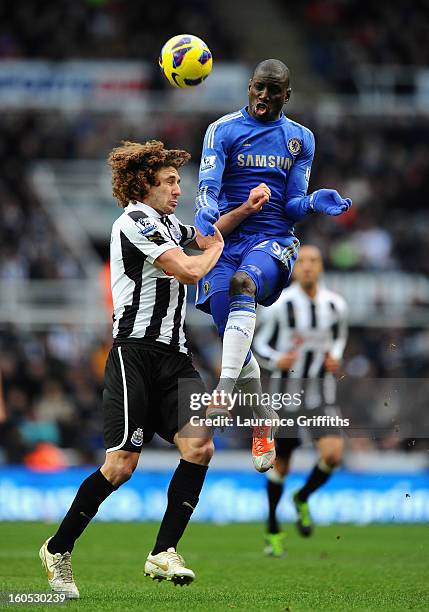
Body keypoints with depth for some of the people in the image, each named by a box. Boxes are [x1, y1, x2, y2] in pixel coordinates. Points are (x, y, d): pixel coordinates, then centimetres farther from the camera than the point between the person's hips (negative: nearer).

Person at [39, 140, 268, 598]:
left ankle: (163, 553, -9)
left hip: (174, 357, 8)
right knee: (121, 464, -11)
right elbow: (189, 270, -16)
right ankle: (57, 550, 5)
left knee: (199, 446, -12)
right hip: (136, 352, -8)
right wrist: (215, 247, 5)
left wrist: (245, 209, 24)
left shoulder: (166, 223, 20)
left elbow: (205, 235, 41)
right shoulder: (135, 220, -8)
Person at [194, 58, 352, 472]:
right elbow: (208, 184, -11)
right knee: (228, 329, -9)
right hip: (225, 237, 1)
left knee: (242, 282, -34)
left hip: (273, 239, -1)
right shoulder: (223, 130, 3)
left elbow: (292, 205, 8)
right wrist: (206, 213, -33)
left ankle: (225, 389, -45)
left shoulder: (300, 139, 10)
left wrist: (313, 203, -15)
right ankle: (262, 426, 9)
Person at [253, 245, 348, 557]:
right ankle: (273, 529, 27)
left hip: (322, 395, 2)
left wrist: (335, 357, -2)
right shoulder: (280, 305, -11)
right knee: (280, 465, 5)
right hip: (286, 392, -2)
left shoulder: (336, 305, -1)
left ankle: (303, 499, 13)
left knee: (333, 454, -18)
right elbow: (260, 345, -1)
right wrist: (277, 360, -21)